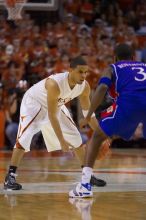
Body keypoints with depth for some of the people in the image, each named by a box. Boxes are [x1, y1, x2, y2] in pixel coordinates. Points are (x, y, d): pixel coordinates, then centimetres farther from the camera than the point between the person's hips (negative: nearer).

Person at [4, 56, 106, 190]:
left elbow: (88, 112, -5)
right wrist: (62, 141, -37)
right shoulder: (54, 84, -41)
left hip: (55, 105, 7)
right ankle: (10, 177, -18)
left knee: (75, 137, 4)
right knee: (25, 137, -23)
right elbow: (52, 116, -37)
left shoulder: (84, 86, -21)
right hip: (33, 103, -7)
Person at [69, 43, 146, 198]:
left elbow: (102, 87, 6)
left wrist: (88, 117, 6)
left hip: (128, 102, -2)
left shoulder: (112, 68, 26)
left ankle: (85, 185, 5)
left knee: (97, 137, 17)